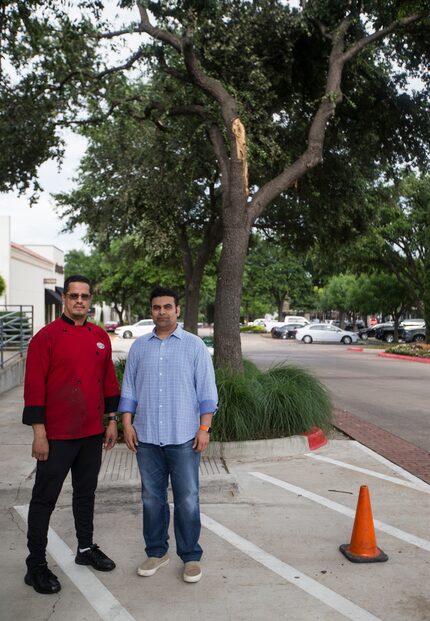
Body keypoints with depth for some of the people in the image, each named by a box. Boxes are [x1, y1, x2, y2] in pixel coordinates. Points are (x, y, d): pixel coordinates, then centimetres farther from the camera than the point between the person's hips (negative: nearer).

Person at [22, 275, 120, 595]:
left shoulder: (100, 337, 6)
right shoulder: (46, 337, -11)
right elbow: (34, 387, -13)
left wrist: (112, 419, 9)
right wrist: (39, 433, -14)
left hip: (93, 434, 6)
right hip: (58, 436, -5)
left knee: (86, 493, 19)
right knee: (45, 499, 6)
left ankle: (86, 548, 37)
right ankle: (36, 565, 20)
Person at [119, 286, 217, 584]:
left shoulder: (194, 345, 0)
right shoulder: (139, 346, 8)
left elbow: (207, 390, -2)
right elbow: (129, 388, 10)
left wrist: (204, 428, -7)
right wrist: (127, 423, 2)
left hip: (184, 437, -3)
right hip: (146, 437, 3)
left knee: (187, 500, 4)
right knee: (152, 498, 13)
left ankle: (191, 557, 20)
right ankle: (156, 552, 29)